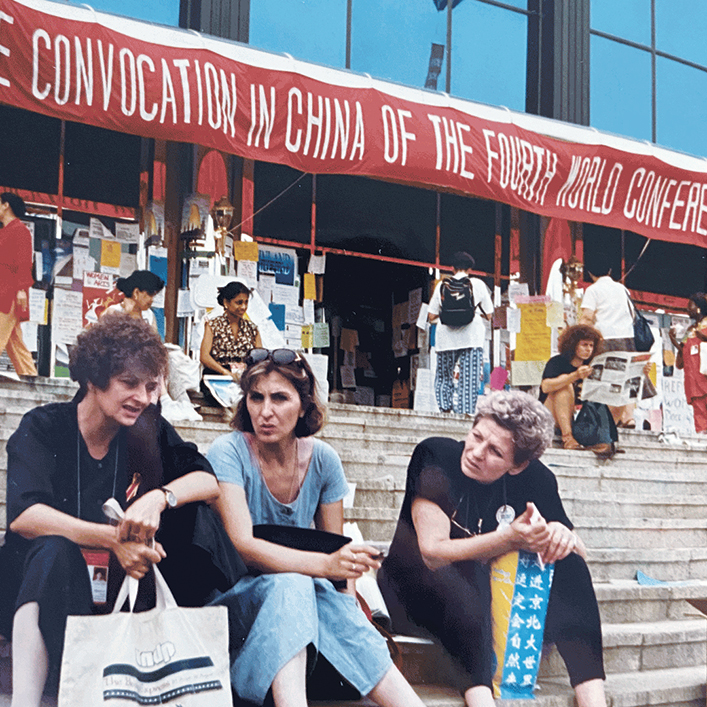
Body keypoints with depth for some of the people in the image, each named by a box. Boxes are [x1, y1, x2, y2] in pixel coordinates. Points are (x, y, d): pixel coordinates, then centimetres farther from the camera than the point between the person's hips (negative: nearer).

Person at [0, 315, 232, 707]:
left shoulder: (147, 431, 4)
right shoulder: (44, 428, -7)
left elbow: (210, 480, -9)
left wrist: (159, 498, -31)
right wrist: (114, 538, -34)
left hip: (121, 582, 3)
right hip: (39, 585, -3)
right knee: (54, 549, -37)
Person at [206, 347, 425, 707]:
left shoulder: (322, 460, 0)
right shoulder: (229, 452, -14)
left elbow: (334, 548, 4)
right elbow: (241, 546, -25)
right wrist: (326, 565, -37)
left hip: (303, 593, 4)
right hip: (236, 594, -3)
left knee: (338, 608, -30)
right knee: (290, 585, -35)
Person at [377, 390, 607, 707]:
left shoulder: (535, 478, -6)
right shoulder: (435, 457, -19)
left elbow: (580, 550, 0)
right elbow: (433, 553, -26)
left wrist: (561, 535, -24)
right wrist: (511, 538, -37)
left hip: (493, 597, 4)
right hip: (420, 591, -4)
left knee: (569, 563, -17)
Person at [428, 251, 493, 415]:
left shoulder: (442, 285, 7)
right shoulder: (478, 284, 6)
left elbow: (431, 316, 7)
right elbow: (488, 314, 8)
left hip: (446, 338, 1)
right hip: (472, 338, -1)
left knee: (443, 377, 13)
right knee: (469, 379, -1)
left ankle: (445, 409, -1)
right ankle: (465, 411, -8)